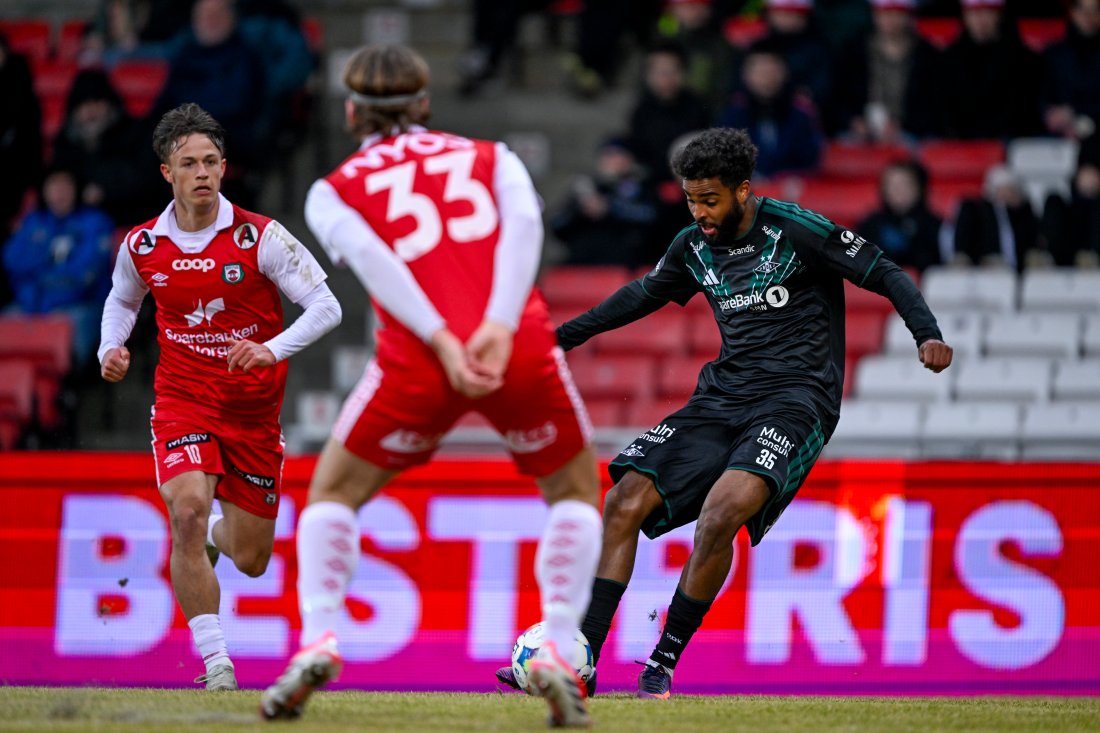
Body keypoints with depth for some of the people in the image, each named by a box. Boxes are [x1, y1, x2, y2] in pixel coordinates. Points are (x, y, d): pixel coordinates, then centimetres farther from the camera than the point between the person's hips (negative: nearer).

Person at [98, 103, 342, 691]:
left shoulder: (259, 237, -12)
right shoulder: (141, 246, -3)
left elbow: (326, 306, -12)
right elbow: (122, 301, 19)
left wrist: (272, 349, -28)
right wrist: (111, 348, -1)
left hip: (254, 410, 0)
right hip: (182, 400, 0)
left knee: (250, 561, 7)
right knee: (187, 512, -27)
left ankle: (218, 534, 48)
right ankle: (216, 667, -18)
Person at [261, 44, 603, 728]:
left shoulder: (334, 190, 19)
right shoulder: (490, 158, 23)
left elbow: (366, 253, -3)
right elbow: (524, 222, 1)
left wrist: (442, 342, -13)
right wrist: (498, 328, -11)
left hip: (418, 361, -1)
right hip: (522, 350, 1)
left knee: (333, 491, 21)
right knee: (575, 490, 23)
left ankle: (319, 640, 1)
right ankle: (557, 653, 4)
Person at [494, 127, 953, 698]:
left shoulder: (796, 230, -9)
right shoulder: (694, 246, 9)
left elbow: (886, 275, -6)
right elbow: (646, 292, 29)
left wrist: (927, 334, -22)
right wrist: (566, 335, 30)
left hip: (795, 398, -7)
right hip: (722, 398, 7)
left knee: (723, 507, -31)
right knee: (625, 501, -9)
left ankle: (663, 665, -19)